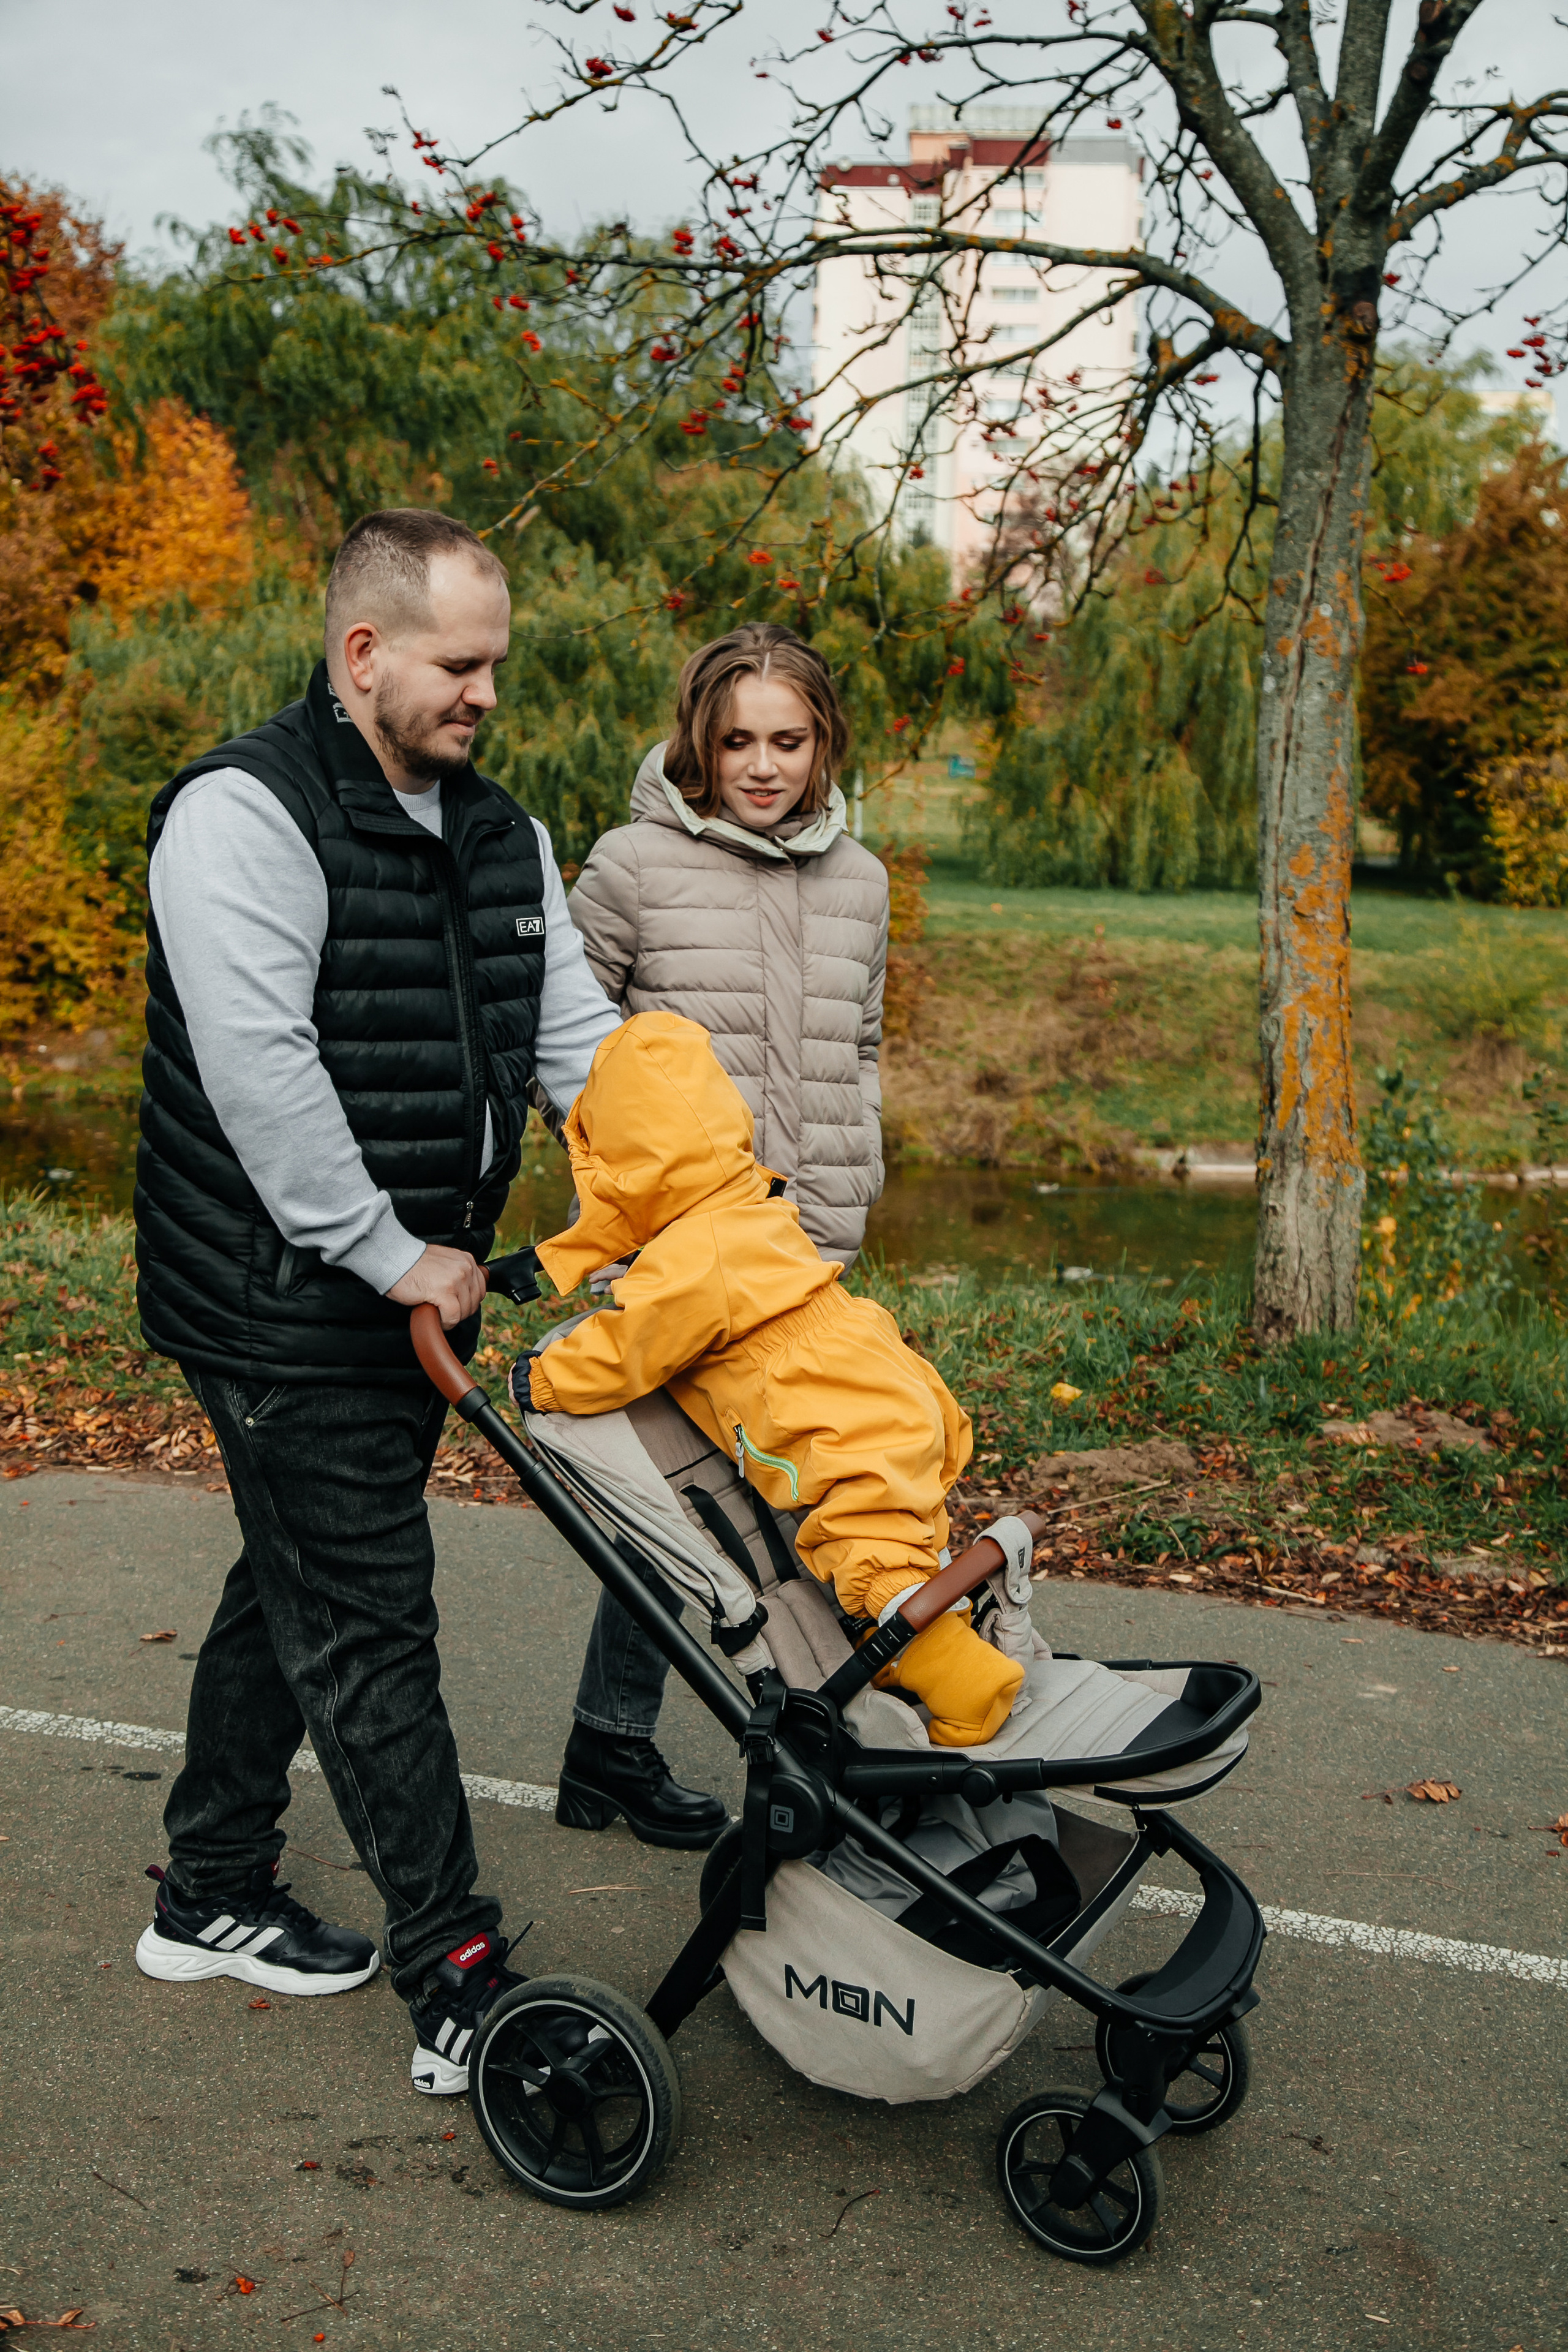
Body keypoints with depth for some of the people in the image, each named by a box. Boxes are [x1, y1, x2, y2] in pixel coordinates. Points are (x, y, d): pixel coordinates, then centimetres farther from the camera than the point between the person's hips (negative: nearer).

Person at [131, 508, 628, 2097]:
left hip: (414, 1297, 9)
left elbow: (578, 1033, 10)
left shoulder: (498, 835, 12)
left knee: (297, 1589, 19)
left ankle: (211, 1901, 36)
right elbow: (258, 1067, -23)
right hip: (286, 1309, -9)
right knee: (367, 1626, -3)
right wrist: (391, 1252, -21)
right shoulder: (247, 816, -15)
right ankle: (458, 1990, 5)